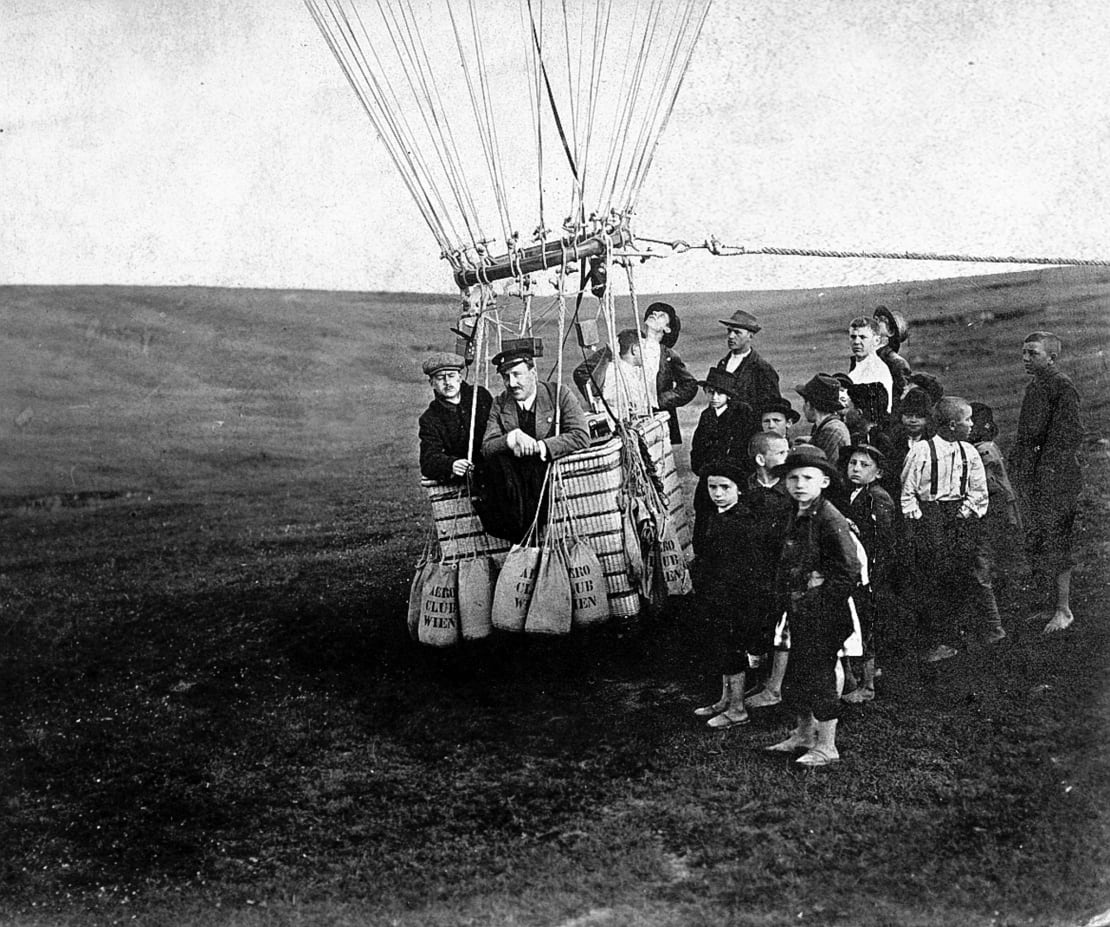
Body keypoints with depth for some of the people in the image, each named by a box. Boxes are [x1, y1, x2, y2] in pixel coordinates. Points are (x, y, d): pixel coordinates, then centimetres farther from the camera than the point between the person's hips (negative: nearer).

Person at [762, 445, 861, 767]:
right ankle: (805, 734, 34)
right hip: (800, 613, 9)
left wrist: (823, 604, -16)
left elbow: (849, 572, -19)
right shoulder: (795, 518, 10)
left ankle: (827, 747, 12)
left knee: (819, 677, -1)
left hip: (823, 614, -8)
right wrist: (783, 604, 10)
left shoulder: (830, 520, -16)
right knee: (794, 677, 16)